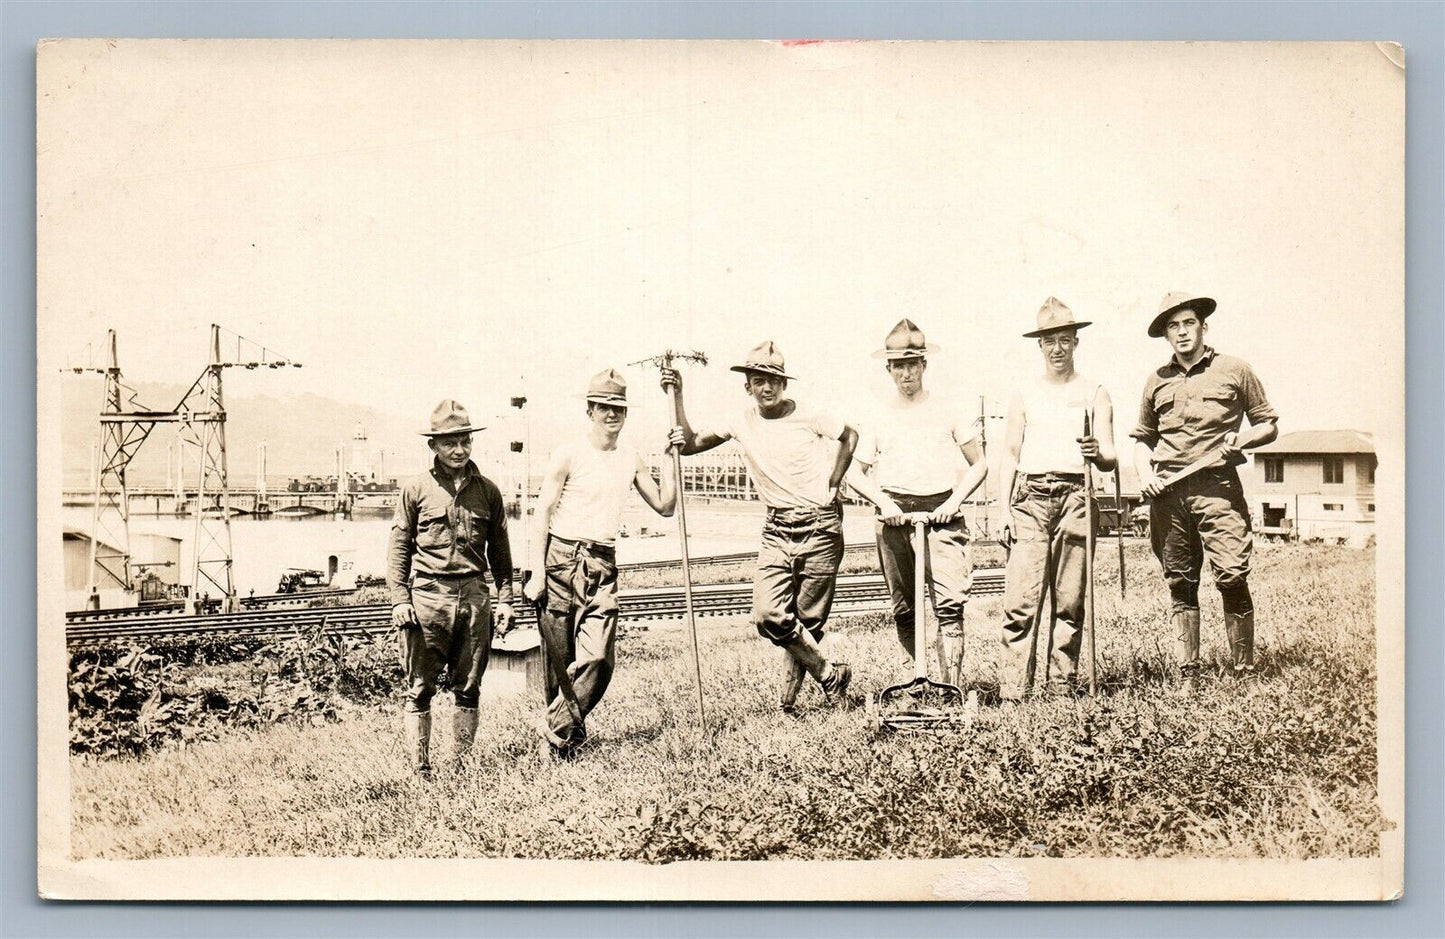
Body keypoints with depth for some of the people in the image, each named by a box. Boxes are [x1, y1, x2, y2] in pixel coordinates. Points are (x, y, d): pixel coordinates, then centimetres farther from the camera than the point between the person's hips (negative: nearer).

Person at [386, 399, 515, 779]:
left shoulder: (487, 491, 9)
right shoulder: (416, 489, 2)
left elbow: (499, 549, 14)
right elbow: (399, 546, 3)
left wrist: (505, 599, 9)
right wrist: (400, 599, -4)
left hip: (474, 595, 3)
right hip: (428, 594, -2)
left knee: (468, 688, 9)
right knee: (420, 688, 0)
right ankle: (421, 770, 7)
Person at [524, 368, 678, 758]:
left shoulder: (631, 459, 12)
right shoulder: (569, 455, -2)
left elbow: (664, 507, 17)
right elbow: (543, 513, -3)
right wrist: (537, 572, -9)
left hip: (603, 565, 4)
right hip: (562, 558, -3)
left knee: (599, 658, -9)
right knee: (560, 660, 2)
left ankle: (556, 728, 5)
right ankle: (568, 728, 19)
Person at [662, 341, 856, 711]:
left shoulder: (809, 417, -6)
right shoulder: (742, 422, 2)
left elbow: (849, 436, 11)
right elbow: (690, 444, -1)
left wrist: (832, 486, 5)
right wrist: (677, 396, -9)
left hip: (820, 527, -3)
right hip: (776, 530, 3)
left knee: (809, 620, 1)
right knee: (767, 615, -11)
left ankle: (788, 698, 19)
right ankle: (830, 674, 9)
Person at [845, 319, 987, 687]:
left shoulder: (947, 411, 8)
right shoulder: (879, 418, 11)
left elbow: (978, 465, 11)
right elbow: (855, 473, 13)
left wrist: (955, 500, -5)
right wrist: (883, 502, -4)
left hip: (941, 512, -1)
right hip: (895, 515, 2)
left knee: (951, 602, -15)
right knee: (903, 609, 6)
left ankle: (952, 685, -15)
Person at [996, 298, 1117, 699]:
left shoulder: (1094, 393, 13)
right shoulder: (1024, 394, 15)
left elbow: (1110, 459, 7)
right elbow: (1009, 455, 13)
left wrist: (1098, 453, -17)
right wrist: (1004, 510, 3)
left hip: (1075, 497, 0)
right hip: (1031, 498, 0)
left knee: (1070, 599, 0)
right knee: (1021, 599, -9)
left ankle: (1060, 682, 7)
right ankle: (1013, 686, -9)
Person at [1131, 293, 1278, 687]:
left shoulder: (1234, 370, 8)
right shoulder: (1158, 380, 17)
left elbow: (1269, 424, 12)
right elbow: (1142, 437, 24)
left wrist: (1241, 439, -9)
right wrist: (1144, 474, 6)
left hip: (1218, 487, -3)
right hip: (1167, 492, 3)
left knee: (1232, 578, -12)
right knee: (1180, 584, 4)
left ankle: (1244, 673, -3)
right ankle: (1187, 676, 9)